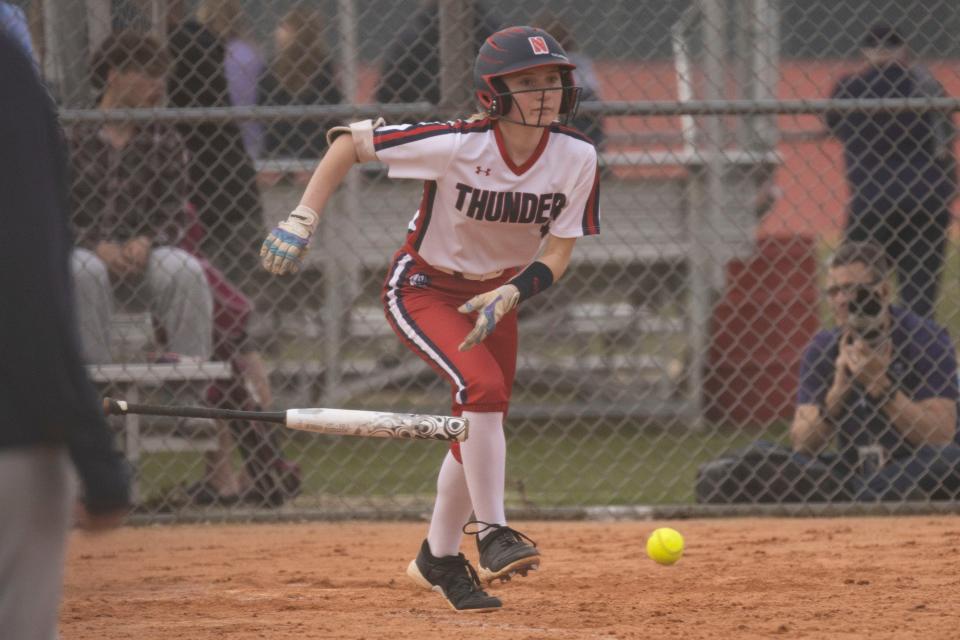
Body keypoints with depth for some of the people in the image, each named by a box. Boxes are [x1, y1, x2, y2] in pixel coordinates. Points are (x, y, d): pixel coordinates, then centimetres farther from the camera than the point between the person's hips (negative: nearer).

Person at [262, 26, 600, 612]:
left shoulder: (576, 157, -18)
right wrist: (303, 220, -24)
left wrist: (509, 296, -28)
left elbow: (560, 249, -11)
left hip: (495, 293, 5)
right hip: (423, 291, -5)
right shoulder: (456, 146, -30)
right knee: (483, 387, -28)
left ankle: (440, 559, 29)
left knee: (481, 430, 11)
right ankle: (490, 532, -19)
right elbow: (350, 141, -20)